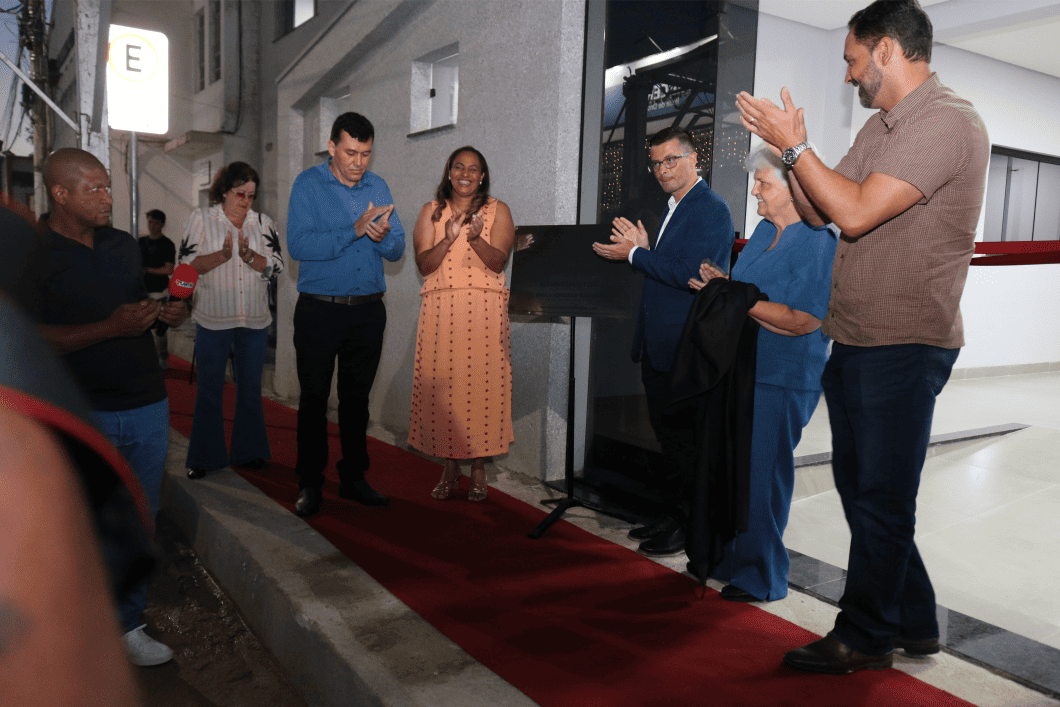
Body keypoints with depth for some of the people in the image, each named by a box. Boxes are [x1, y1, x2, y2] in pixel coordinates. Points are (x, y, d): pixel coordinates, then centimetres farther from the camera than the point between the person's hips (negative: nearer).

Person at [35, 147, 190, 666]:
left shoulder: (124, 245, 12)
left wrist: (165, 312, 2)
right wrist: (111, 327, -22)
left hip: (147, 406, 6)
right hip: (84, 415, -5)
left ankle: (127, 625, 24)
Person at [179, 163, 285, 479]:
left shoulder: (263, 223, 7)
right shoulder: (201, 218, 2)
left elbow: (276, 266, -2)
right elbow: (188, 264, -5)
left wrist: (248, 255, -18)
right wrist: (223, 254, -18)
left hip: (254, 321, 2)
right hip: (213, 320, -2)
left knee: (250, 388, 10)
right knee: (209, 390, 4)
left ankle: (248, 452, 23)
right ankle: (204, 458, 15)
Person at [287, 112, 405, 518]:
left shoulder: (378, 186, 9)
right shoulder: (308, 185, -3)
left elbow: (398, 249, 4)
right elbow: (298, 245, -16)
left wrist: (383, 237, -18)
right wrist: (354, 230, -22)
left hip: (368, 312, 4)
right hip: (319, 311, -3)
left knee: (357, 398, 11)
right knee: (314, 398, 4)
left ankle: (353, 477, 22)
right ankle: (310, 484, 16)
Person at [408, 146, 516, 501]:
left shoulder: (498, 211, 9)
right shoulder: (431, 211, 13)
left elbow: (498, 262, -4)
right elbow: (423, 265, 2)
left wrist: (475, 239, -23)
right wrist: (449, 239, -15)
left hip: (484, 310, -1)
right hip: (440, 309, 2)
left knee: (482, 383, -5)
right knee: (441, 383, -3)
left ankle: (478, 468, 7)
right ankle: (449, 468, 10)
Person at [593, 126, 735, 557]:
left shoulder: (711, 210, -11)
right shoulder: (674, 209, 19)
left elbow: (690, 273, -23)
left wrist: (635, 254, -15)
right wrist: (643, 250, 5)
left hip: (683, 350, -9)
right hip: (657, 347, 9)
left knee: (683, 441, 1)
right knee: (667, 437, 16)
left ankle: (688, 528, 14)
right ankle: (670, 516, 28)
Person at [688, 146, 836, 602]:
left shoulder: (818, 242, -15)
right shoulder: (764, 231, 14)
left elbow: (801, 320, -22)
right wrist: (723, 286, 2)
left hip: (782, 380, -8)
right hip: (744, 368, 9)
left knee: (761, 474, -2)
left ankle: (760, 578, 14)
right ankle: (728, 559, 30)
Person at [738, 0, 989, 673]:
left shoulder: (946, 121, -14)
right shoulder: (882, 125, 17)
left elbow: (857, 212, -24)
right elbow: (819, 210, 16)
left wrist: (794, 143, -15)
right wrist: (788, 144, 5)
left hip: (904, 347, -10)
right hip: (854, 341, 10)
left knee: (880, 498, 2)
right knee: (862, 487, 16)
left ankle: (865, 637, 19)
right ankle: (913, 622, 32)